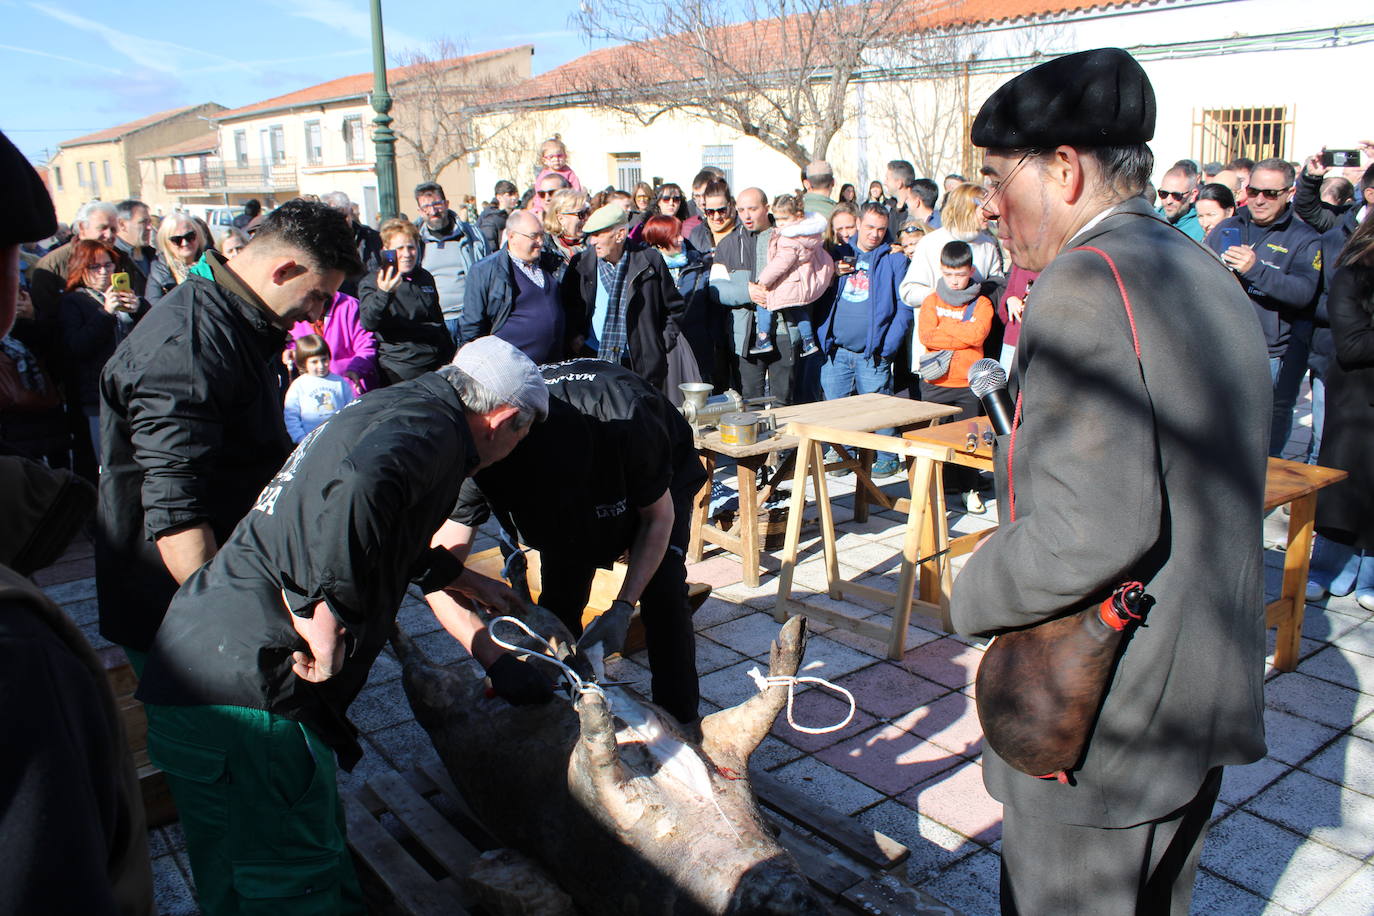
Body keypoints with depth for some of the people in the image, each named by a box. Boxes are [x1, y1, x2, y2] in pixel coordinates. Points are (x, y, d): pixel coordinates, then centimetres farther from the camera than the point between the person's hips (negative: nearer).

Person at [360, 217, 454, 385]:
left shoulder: (426, 278, 14)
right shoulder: (371, 282, -2)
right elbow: (368, 324, -20)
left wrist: (451, 359, 22)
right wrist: (383, 293, -36)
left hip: (437, 365, 5)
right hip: (399, 369, -5)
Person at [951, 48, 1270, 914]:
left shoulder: (1087, 281, -21)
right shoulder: (1210, 278, 9)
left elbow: (1094, 528, -29)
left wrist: (974, 595, -13)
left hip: (1102, 718, -9)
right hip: (1202, 701, 9)